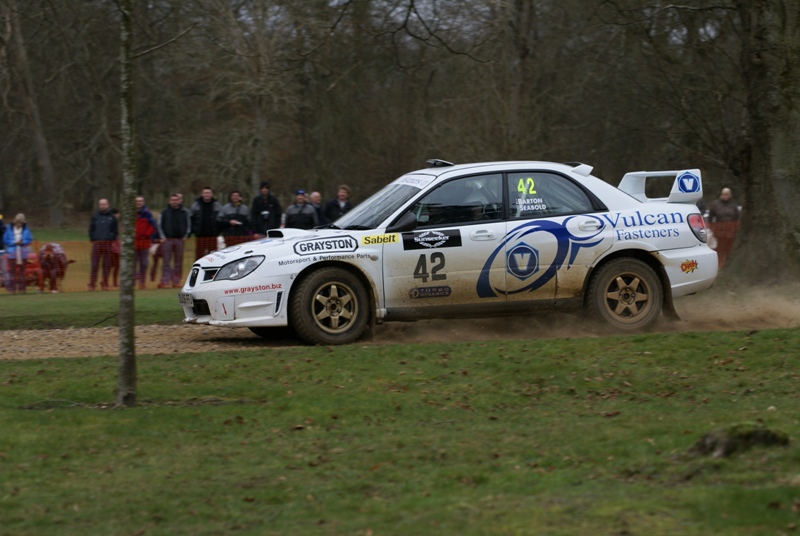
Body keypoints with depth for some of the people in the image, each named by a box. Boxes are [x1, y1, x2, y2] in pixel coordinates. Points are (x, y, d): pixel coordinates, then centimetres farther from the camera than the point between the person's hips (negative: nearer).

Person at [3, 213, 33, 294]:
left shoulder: (26, 229, 3)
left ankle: (22, 288, 10)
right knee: (12, 270, -5)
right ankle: (12, 288, -4)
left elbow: (30, 239, 4)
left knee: (22, 270, 6)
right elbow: (5, 240, -2)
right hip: (12, 252, -2)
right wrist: (14, 243, -14)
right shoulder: (9, 229, -2)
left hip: (22, 252, 2)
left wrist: (22, 242, -14)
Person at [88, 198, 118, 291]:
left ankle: (105, 284, 9)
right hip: (97, 243, -1)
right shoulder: (95, 216, 8)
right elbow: (91, 229, 10)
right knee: (94, 265, -4)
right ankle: (92, 284, -2)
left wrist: (113, 241, 1)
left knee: (107, 265, 2)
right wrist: (93, 240, 1)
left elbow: (115, 231, 12)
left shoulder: (112, 217, 9)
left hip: (108, 243, 1)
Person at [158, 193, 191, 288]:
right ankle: (165, 281, -9)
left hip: (180, 240, 2)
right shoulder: (164, 212, 6)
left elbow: (188, 225, 14)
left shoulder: (185, 213, 9)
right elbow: (159, 225, 6)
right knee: (166, 262, -6)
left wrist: (185, 236, 4)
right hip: (167, 240, -2)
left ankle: (176, 281, 8)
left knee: (178, 262, 3)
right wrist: (163, 237, -3)